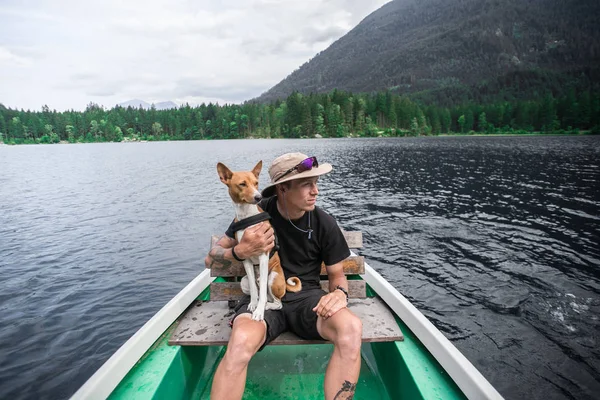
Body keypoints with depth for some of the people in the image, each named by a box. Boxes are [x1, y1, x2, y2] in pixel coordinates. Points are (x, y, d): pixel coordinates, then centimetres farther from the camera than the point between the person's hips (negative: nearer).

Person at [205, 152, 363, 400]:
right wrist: (241, 251, -21)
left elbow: (337, 274, 7)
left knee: (352, 328, -31)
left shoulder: (324, 223, -5)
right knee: (241, 342, -36)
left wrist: (340, 293, -18)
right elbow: (211, 259, 1)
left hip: (307, 296, 1)